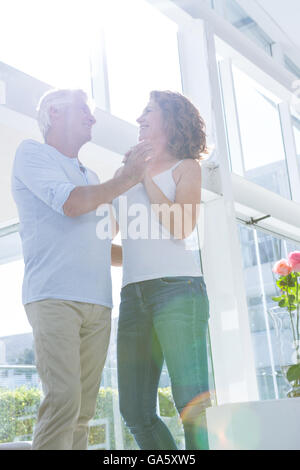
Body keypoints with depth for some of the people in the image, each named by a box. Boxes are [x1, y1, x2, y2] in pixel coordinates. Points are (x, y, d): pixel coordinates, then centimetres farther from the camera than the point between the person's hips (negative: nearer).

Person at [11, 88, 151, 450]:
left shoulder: (90, 176, 28)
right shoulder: (32, 153, 8)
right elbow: (71, 203, -9)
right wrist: (127, 179, 0)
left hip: (98, 301, 7)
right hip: (54, 295, -7)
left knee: (83, 409, 2)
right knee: (63, 399, -18)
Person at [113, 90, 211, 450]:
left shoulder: (186, 167, 10)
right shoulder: (125, 171, 23)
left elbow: (181, 228, -8)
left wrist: (146, 176, -2)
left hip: (177, 287, -5)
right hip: (134, 295, 5)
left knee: (194, 406, -14)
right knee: (136, 412, 1)